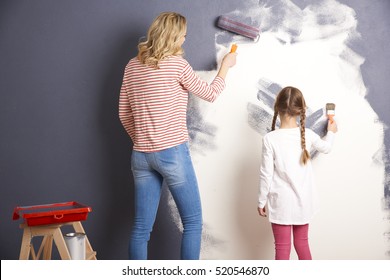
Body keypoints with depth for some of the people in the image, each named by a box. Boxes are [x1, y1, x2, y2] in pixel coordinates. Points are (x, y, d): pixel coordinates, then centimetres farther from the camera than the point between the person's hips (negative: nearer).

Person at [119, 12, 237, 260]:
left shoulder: (132, 66, 10)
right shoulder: (177, 64, -7)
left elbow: (124, 113, 13)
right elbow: (210, 94, 6)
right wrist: (225, 66, 21)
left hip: (141, 156, 6)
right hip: (173, 152, -6)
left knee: (141, 228, 8)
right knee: (193, 221, 7)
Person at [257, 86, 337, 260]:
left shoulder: (270, 139, -16)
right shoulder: (307, 135, -5)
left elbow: (266, 174, -13)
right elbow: (325, 148, 18)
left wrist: (262, 201, -1)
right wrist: (331, 132, 39)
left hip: (281, 202, -4)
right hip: (303, 201, 4)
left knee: (282, 248, 5)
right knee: (302, 243, 19)